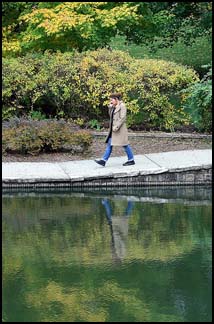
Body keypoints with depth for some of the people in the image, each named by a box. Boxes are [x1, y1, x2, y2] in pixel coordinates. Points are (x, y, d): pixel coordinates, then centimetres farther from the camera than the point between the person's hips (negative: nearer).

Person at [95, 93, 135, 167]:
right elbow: (110, 115, 23)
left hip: (119, 129, -9)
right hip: (113, 129, 9)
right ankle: (103, 160, 5)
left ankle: (131, 160, 9)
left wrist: (116, 127, -21)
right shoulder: (114, 107, 15)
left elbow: (123, 118, -18)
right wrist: (110, 107, 9)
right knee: (109, 144, 6)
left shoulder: (122, 106, -11)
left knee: (124, 144, -2)